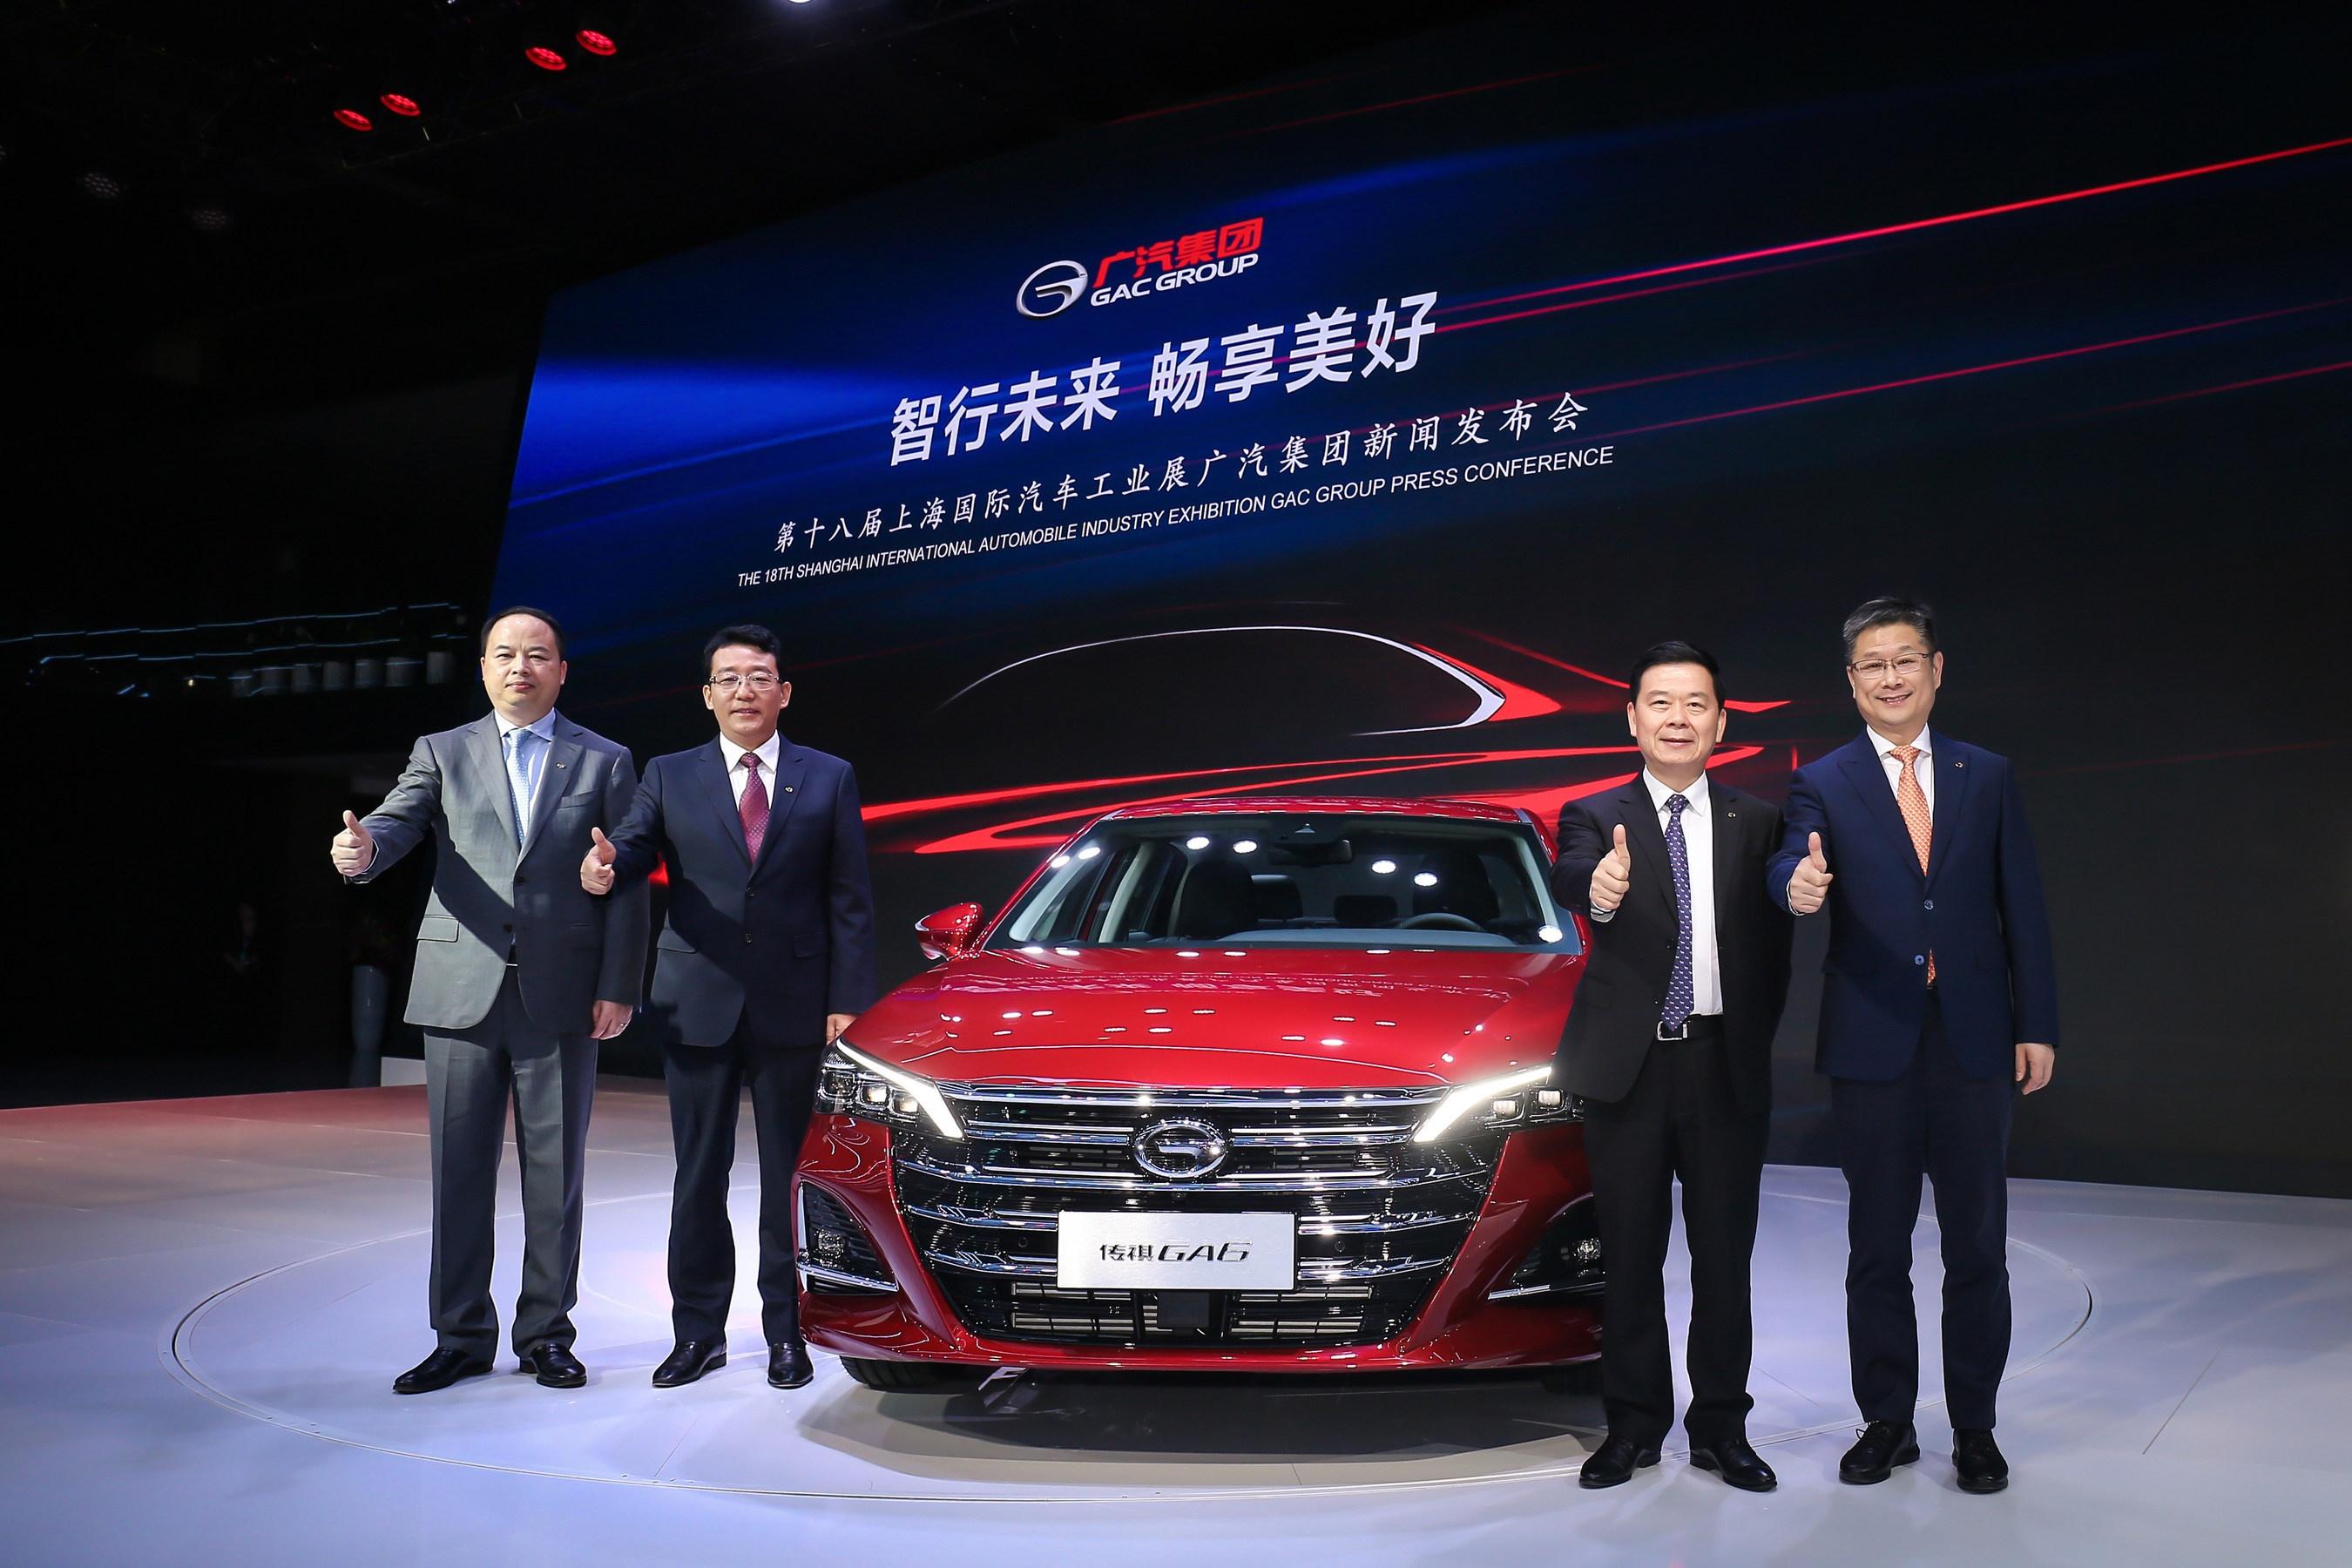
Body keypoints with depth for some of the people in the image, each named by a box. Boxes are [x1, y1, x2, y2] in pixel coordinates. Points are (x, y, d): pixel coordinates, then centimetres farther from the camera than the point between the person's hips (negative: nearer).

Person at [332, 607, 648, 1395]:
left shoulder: (605, 762, 7)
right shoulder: (441, 753, 11)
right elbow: (397, 823, -6)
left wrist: (618, 989, -4)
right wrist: (362, 848, -31)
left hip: (561, 997, -1)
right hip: (462, 993, 1)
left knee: (555, 1174, 5)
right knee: (459, 1171, 5)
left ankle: (546, 1333, 17)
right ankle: (461, 1337, 17)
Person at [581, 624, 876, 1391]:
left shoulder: (829, 779, 5)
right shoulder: (669, 777, 8)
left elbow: (850, 898, 2)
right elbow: (635, 848, -6)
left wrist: (847, 998, -5)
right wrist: (607, 866, -31)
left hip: (795, 1005, -1)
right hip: (697, 1004, 1)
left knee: (791, 1176, 7)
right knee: (699, 1176, 8)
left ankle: (787, 1332, 18)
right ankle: (698, 1331, 19)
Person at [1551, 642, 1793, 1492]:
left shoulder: (1757, 822, 5)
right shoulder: (1596, 816, -1)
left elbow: (1772, 948, 8)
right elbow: (1571, 875, -24)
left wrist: (1754, 1041, 2)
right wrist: (1598, 889, -47)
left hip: (1725, 1064, 1)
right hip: (1628, 1065, -1)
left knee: (1724, 1254, 9)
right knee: (1630, 1255, 8)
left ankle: (1721, 1428, 22)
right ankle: (1633, 1426, 20)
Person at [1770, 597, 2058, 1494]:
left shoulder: (1988, 778, 6)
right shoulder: (1823, 786, 1)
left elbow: (2022, 908, 5)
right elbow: (1794, 863, -18)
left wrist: (2036, 1027, 0)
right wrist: (1798, 888, -42)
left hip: (1975, 1042, 1)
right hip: (1873, 1046, -1)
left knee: (1977, 1245, 8)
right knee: (1877, 1247, 9)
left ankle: (1975, 1429, 21)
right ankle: (1887, 1422, 22)